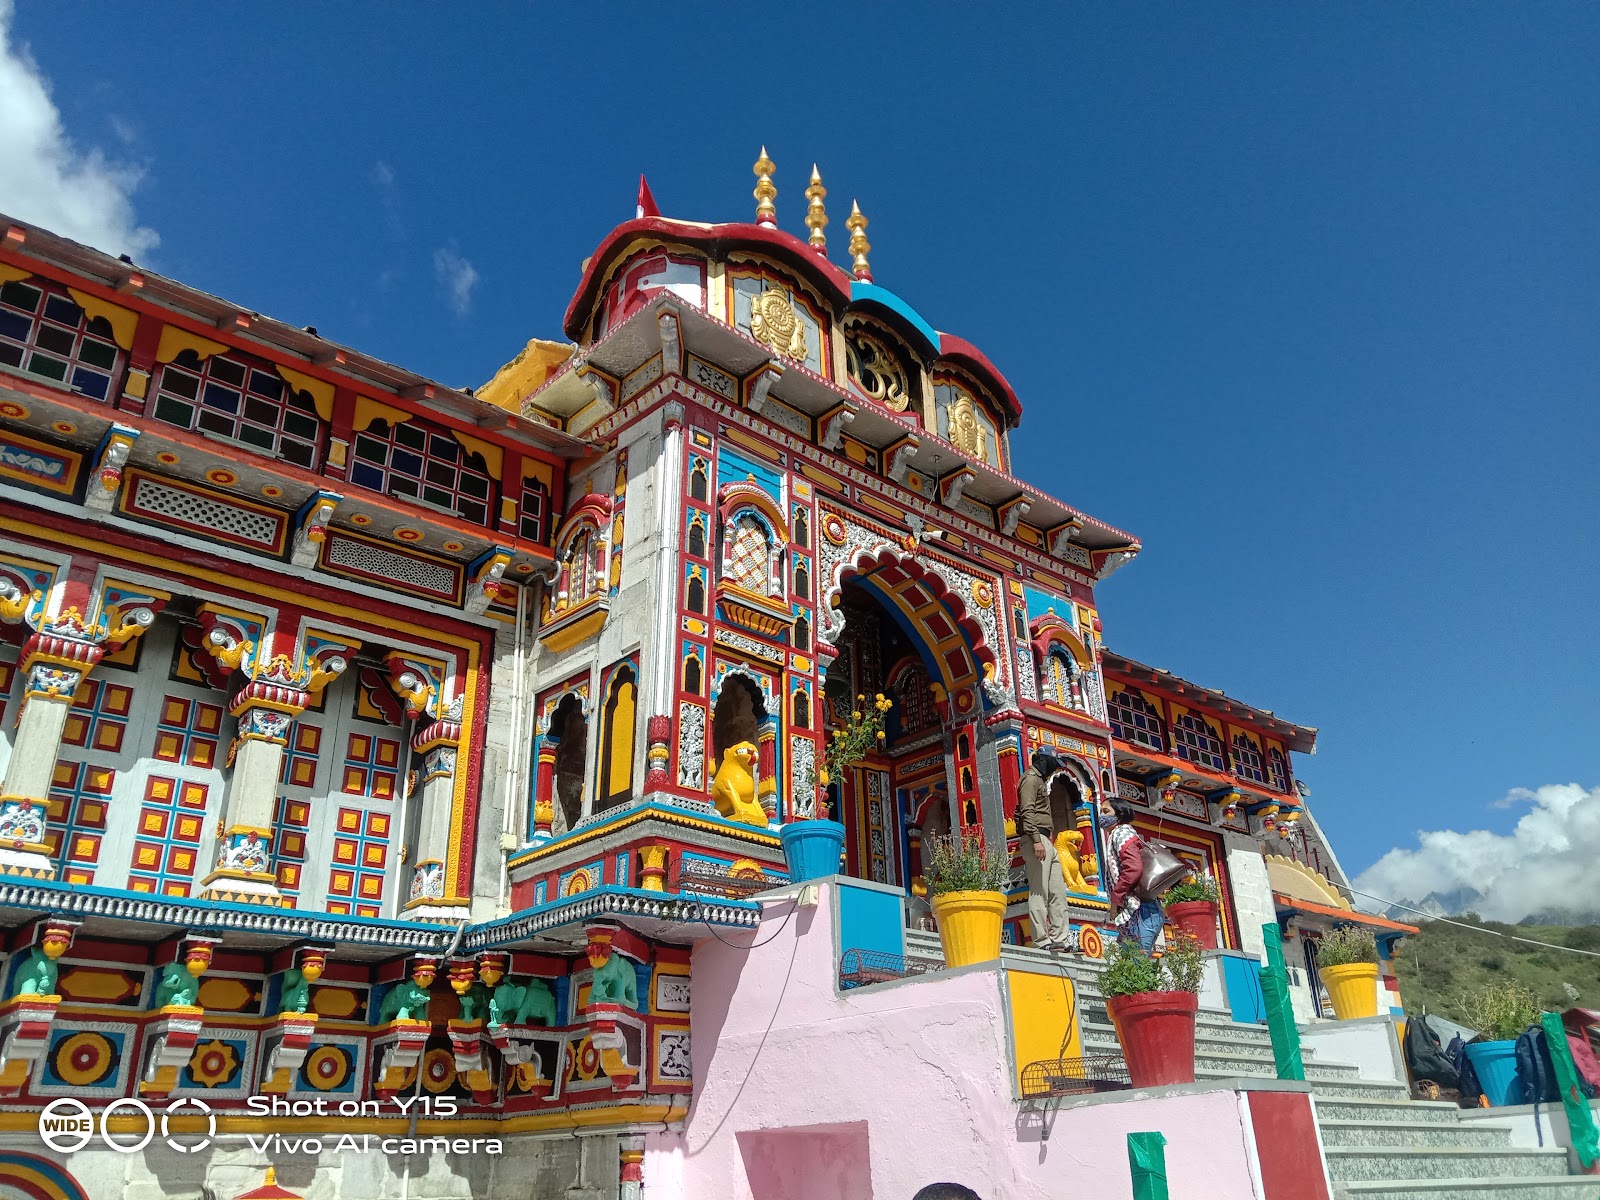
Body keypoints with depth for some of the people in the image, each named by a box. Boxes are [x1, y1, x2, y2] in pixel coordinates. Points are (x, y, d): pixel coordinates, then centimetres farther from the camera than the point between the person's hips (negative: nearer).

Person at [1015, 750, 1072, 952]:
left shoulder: (1039, 780, 26)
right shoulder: (1031, 778, -5)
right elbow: (1027, 811, -16)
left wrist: (1048, 840, 18)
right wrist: (1036, 840, -24)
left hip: (1046, 842, 10)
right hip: (1036, 839, -10)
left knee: (1057, 892, 8)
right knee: (1039, 891, -12)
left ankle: (1060, 939, 8)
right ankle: (1041, 941, -13)